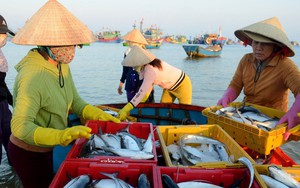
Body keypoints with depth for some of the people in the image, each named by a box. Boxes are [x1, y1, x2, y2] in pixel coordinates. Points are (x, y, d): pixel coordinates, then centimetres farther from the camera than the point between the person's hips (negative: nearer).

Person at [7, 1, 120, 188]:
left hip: (45, 150, 8)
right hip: (28, 153, -8)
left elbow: (75, 102, 1)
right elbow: (20, 126, -36)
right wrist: (62, 135, -47)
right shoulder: (32, 77, -32)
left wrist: (100, 115, -13)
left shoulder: (62, 66, -6)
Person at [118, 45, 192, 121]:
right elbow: (149, 84, -6)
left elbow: (142, 92, -39)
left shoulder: (150, 70, -36)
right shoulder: (146, 66, -11)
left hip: (182, 85, -9)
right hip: (169, 87, 9)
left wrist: (126, 109, -41)